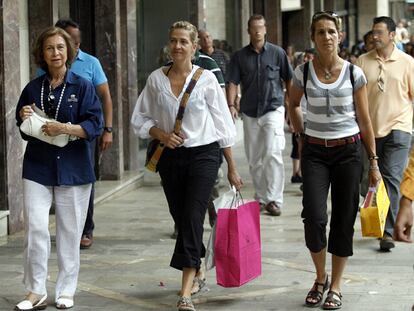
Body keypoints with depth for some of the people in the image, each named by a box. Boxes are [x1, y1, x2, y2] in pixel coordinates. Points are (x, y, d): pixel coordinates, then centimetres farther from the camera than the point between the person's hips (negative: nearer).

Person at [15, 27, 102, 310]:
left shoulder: (83, 87, -1)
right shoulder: (33, 89, 8)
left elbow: (95, 125, -8)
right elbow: (23, 131, 16)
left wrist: (65, 128, -22)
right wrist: (25, 119, -7)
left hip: (73, 168, -2)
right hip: (38, 167, 2)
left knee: (70, 231, 5)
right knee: (35, 228, -8)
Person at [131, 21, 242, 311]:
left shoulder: (206, 79, -4)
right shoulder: (156, 79, 3)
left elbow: (222, 124, 0)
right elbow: (140, 119, 10)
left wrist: (232, 168, 2)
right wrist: (162, 134, -10)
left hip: (203, 155, -3)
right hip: (170, 156, 4)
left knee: (192, 218, -13)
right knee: (181, 219, 11)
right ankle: (197, 269, 35)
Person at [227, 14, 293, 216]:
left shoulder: (277, 52, 2)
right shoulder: (240, 56, 6)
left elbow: (289, 80, 7)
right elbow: (233, 82, 1)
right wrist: (231, 105, -14)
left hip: (273, 109, -3)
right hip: (250, 112, 3)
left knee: (272, 154, -15)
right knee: (254, 159, 9)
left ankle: (274, 199, -13)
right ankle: (260, 197, 21)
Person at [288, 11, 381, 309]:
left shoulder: (354, 73, -3)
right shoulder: (303, 72, -2)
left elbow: (364, 120, 1)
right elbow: (293, 105, 19)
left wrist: (374, 162, 1)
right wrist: (301, 135, 11)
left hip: (348, 151, 0)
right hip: (315, 152, 0)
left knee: (344, 220, 3)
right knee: (314, 217, -13)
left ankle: (336, 286, 16)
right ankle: (320, 278, 11)